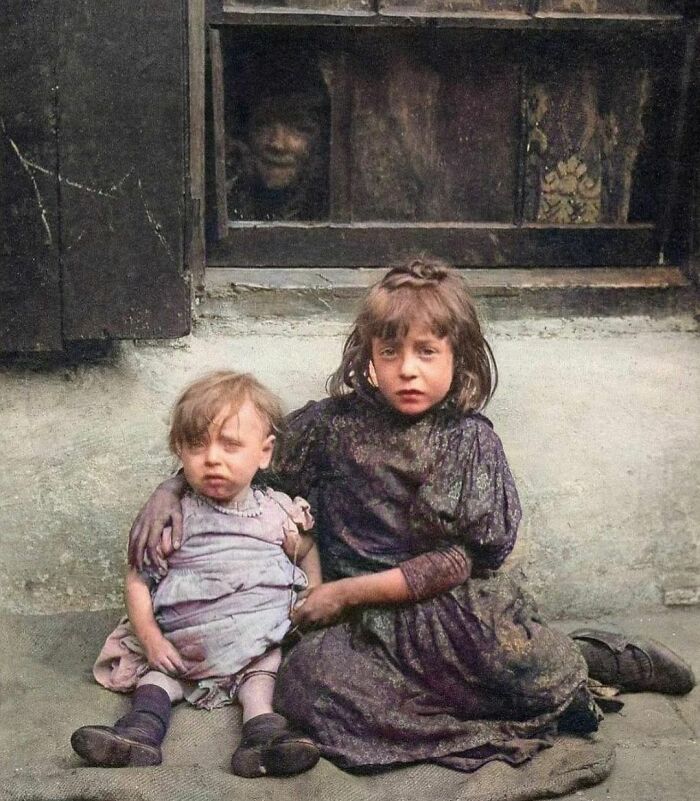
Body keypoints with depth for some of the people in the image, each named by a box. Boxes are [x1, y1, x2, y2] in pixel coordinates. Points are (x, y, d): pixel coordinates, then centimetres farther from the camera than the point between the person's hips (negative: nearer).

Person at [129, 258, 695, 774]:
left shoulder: (472, 440, -2)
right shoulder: (331, 426, 2)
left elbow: (462, 561, -7)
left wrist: (349, 590, -11)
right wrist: (170, 492, -3)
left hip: (456, 604, -3)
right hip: (366, 623, 3)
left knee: (539, 674, -33)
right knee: (306, 681, -31)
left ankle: (573, 659, 7)